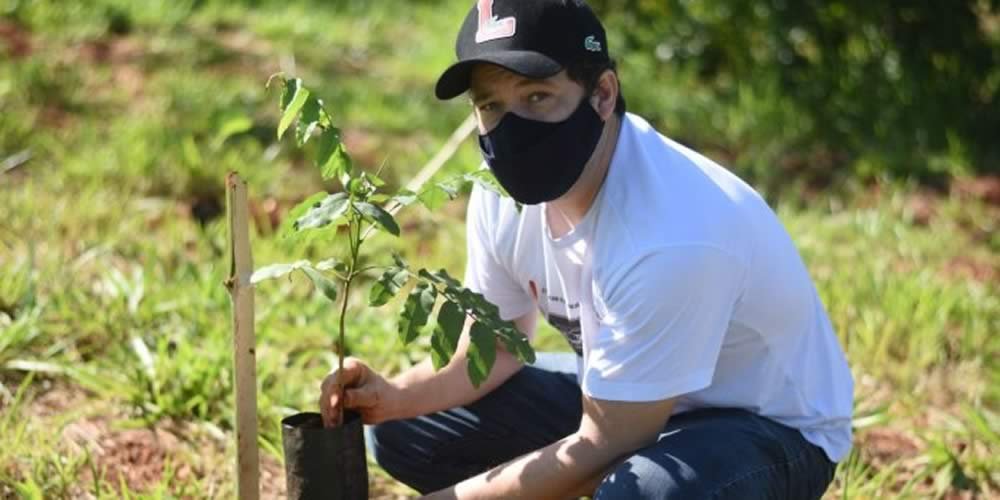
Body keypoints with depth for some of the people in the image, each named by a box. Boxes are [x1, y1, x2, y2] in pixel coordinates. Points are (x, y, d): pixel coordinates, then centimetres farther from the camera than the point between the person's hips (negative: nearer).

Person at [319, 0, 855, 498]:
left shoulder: (668, 237, -36)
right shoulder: (506, 192, -11)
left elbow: (602, 448, -29)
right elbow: (493, 348, 3)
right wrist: (392, 397, -17)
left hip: (769, 425, -8)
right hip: (619, 396, 8)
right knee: (403, 431, 1)